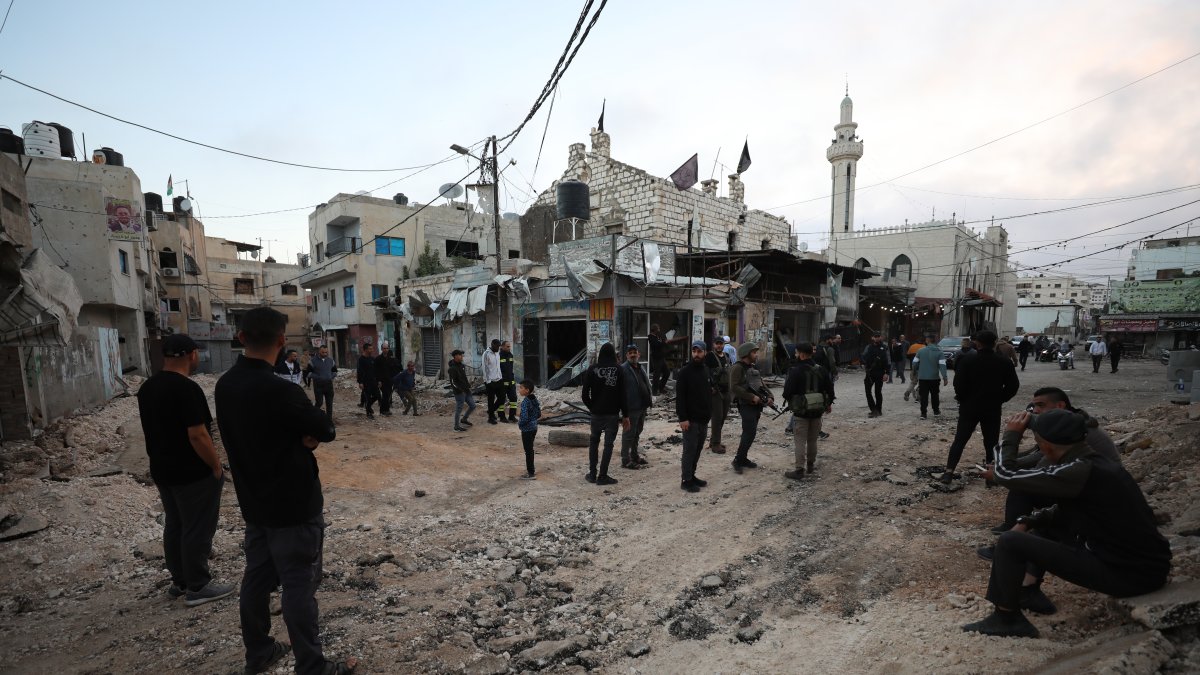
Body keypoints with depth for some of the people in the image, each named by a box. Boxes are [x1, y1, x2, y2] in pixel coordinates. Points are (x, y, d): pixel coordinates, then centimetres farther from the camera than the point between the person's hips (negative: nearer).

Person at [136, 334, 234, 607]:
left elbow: (153, 429, 14)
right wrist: (217, 466, -14)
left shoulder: (147, 387, 6)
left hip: (162, 470, 9)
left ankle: (179, 581, 29)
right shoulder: (187, 389, -23)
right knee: (198, 530, 2)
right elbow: (197, 435, -25)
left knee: (174, 526, 18)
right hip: (193, 473, -9)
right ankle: (198, 587, 11)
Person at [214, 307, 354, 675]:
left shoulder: (225, 385, 0)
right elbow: (326, 431, -17)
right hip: (293, 504, -8)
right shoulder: (279, 390, -27)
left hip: (254, 501, 8)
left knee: (257, 577, 19)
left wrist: (301, 435, -9)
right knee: (299, 585, 2)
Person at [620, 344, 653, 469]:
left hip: (642, 407, 9)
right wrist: (624, 407, -20)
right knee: (629, 433, -2)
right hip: (631, 408, -9)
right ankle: (626, 460, 7)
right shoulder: (623, 369, -13)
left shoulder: (640, 368, 15)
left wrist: (648, 401, 14)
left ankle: (634, 455, 31)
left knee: (637, 432, 19)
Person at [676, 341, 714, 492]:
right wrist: (682, 418, -20)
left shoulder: (706, 370, 10)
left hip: (704, 418, 7)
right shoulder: (685, 372, -11)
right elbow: (679, 397, -15)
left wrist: (709, 413, 16)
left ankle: (692, 475, 25)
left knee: (698, 449, 13)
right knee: (689, 449, -2)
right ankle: (685, 480, 6)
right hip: (690, 419, -7)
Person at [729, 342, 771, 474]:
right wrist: (752, 397, -22)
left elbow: (761, 385, 19)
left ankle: (743, 458, 22)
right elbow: (734, 387, -21)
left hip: (756, 406, 9)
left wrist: (770, 396, 1)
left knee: (750, 433, 12)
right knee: (750, 432, -12)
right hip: (746, 405, -9)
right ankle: (738, 460, -2)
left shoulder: (753, 368, 17)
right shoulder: (738, 368, -11)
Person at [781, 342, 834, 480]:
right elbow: (829, 388, 8)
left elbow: (787, 391, -19)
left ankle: (799, 470, -2)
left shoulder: (796, 371, -17)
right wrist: (829, 403, 23)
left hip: (801, 412, -6)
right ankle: (811, 465, 31)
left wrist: (787, 398, 4)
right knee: (812, 440, 19)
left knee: (800, 441, -1)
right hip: (817, 412, 6)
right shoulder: (820, 370, 2)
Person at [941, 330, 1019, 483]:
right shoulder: (1004, 362, -2)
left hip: (969, 406, -1)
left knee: (960, 439, 3)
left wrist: (962, 398, 4)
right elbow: (1013, 386, -2)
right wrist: (1000, 399, 10)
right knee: (991, 441, 12)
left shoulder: (967, 359, -9)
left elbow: (959, 383, -13)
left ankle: (949, 471, -3)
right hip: (992, 408, 1)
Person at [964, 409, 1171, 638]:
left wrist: (1012, 435, -4)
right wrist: (1028, 522, 9)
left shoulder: (1079, 472, -22)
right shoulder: (1100, 465, 8)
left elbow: (1004, 475, -18)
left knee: (1010, 542, -11)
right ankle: (1029, 589, 26)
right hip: (1148, 564, 9)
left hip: (1127, 574, -9)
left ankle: (1006, 620, 4)